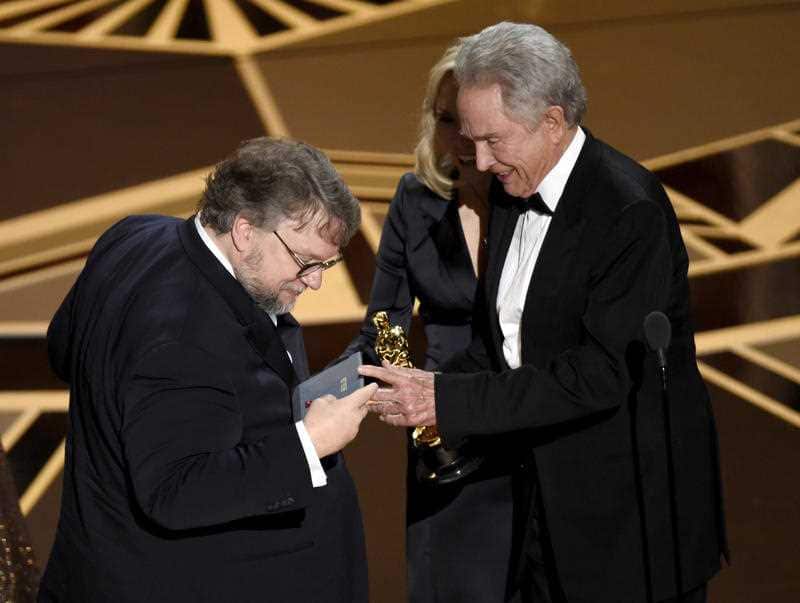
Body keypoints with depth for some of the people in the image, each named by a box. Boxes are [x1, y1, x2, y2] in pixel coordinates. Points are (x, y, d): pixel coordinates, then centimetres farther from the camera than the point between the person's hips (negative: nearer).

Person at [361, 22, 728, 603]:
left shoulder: (629, 210, -22)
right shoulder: (514, 195, 5)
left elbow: (599, 375, -26)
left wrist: (450, 400, -26)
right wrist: (436, 388, -6)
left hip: (633, 511, -8)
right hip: (550, 499, 8)